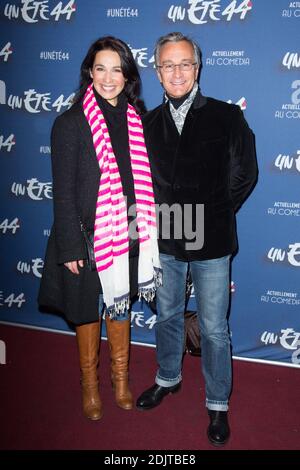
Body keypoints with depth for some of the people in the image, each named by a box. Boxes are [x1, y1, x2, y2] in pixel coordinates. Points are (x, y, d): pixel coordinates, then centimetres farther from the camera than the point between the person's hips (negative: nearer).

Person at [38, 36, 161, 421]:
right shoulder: (70, 123, -10)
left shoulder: (136, 119, 2)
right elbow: (63, 192, -11)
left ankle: (120, 375, 41)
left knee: (120, 305, 19)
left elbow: (142, 180, 7)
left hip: (128, 236, 4)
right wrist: (71, 248, -12)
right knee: (89, 311, 13)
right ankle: (89, 382, 36)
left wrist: (145, 230, 6)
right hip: (88, 236, -3)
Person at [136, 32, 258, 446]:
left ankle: (218, 403, 28)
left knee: (214, 329, 7)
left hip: (211, 243, -3)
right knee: (167, 316, 20)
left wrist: (212, 213, -1)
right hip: (164, 240, 4)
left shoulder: (227, 117, -6)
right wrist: (156, 216, 1)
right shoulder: (149, 123, 4)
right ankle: (168, 379, 44)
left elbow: (245, 175, -2)